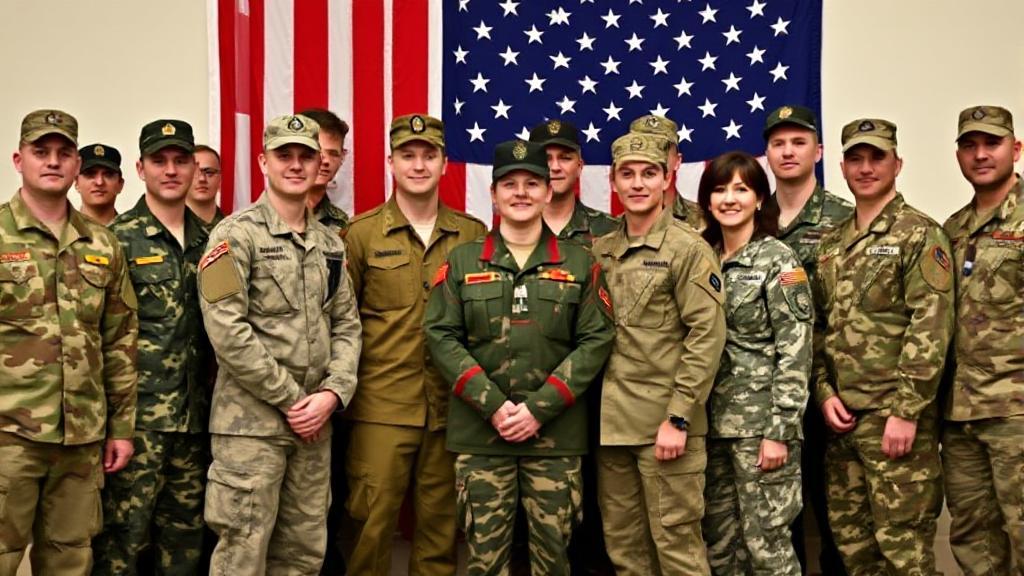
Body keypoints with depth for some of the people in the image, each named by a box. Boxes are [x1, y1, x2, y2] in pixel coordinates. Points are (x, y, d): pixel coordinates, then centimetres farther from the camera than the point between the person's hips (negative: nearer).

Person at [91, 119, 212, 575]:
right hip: (138, 413, -5)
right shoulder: (117, 238, -4)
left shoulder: (207, 239, 11)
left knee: (185, 535, 12)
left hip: (194, 415, 5)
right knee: (124, 531, 0)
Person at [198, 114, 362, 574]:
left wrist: (333, 393, -6)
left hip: (315, 421, 6)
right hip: (251, 420, -6)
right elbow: (226, 332, -16)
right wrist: (291, 400, -13)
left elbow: (346, 325, 11)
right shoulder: (236, 235, -7)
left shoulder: (331, 244, 13)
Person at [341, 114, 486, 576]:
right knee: (372, 522, 3)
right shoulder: (361, 233, 0)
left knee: (441, 524, 11)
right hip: (380, 406, -2)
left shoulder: (474, 235, 6)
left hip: (451, 407, 2)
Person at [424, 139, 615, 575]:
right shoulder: (462, 261, 7)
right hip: (478, 431, 0)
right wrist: (492, 404, -12)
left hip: (556, 433, 0)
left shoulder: (579, 263, 6)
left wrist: (539, 408, -11)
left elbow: (596, 340, -1)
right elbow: (441, 336, 0)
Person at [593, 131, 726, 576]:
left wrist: (678, 418, -17)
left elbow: (708, 336, -12)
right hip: (611, 422, 6)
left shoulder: (688, 248, -6)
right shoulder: (599, 252, 11)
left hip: (665, 423, -6)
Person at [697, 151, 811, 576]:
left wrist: (780, 430, -17)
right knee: (720, 542, 12)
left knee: (765, 540, -2)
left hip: (760, 419, -6)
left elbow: (795, 353, -11)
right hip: (713, 420, 6)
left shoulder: (778, 260, -6)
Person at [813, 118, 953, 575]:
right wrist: (825, 392, 2)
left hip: (896, 413, -6)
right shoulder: (831, 243, 14)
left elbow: (931, 329, -13)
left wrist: (905, 411, -18)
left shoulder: (920, 235, -5)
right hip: (842, 415, 6)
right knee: (849, 537, 12)